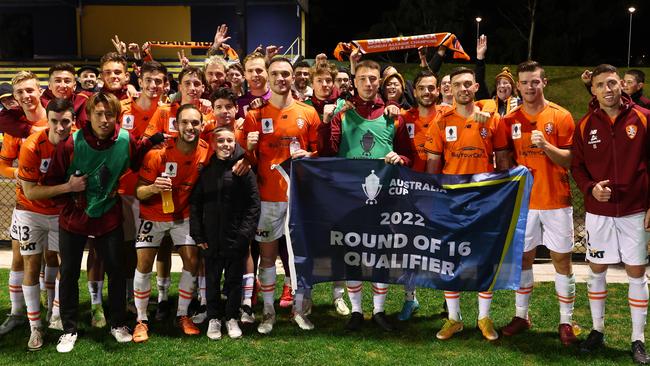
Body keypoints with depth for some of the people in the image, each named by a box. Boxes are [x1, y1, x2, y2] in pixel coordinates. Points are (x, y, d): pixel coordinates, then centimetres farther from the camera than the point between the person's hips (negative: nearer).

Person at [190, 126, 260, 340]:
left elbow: (254, 204, -4)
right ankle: (214, 318, 26)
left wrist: (245, 233, -10)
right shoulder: (206, 169, 2)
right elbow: (195, 203, 4)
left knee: (235, 279, 9)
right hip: (211, 239, 2)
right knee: (212, 280, 12)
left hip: (237, 239, -2)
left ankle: (232, 318, 24)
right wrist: (197, 234, -2)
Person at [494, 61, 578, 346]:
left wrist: (546, 145, -22)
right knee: (523, 258, 10)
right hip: (523, 201, 2)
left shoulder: (561, 116, -3)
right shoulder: (509, 120, 4)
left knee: (562, 260, 2)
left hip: (556, 201, -2)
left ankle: (566, 322, 13)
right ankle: (521, 315, 24)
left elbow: (568, 160, -6)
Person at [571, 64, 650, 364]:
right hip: (598, 211, 2)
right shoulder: (584, 125, 1)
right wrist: (591, 188, -14)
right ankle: (597, 330, 26)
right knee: (596, 270, 10)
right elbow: (577, 166, 6)